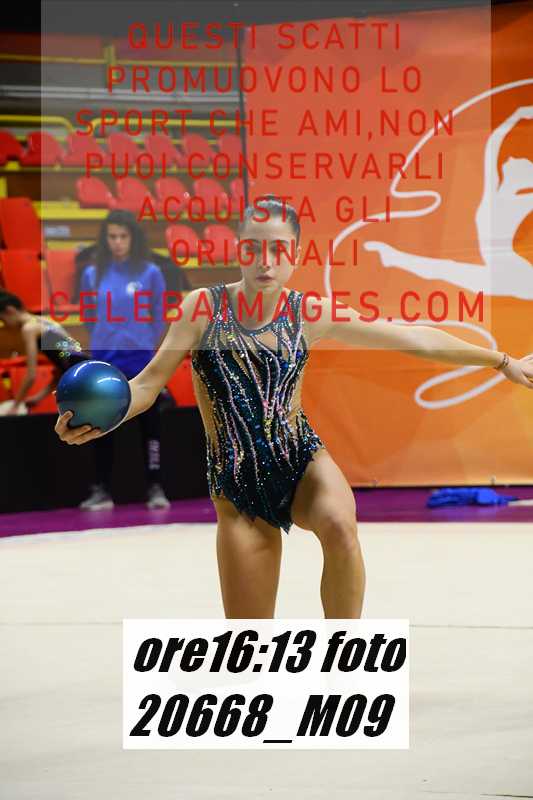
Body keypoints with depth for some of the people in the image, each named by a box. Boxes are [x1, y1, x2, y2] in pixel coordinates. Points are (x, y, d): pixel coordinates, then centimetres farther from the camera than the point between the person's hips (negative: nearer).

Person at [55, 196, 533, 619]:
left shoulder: (312, 315, -2)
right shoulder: (203, 307, -6)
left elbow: (415, 339, 6)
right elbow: (149, 383, -7)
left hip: (303, 462, 0)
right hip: (238, 485, 0)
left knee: (340, 526, -34)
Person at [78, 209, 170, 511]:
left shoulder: (150, 273, -5)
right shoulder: (93, 274, 0)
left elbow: (159, 318, 4)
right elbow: (89, 315, 12)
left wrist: (143, 343, 7)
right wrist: (107, 340, 10)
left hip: (141, 360, -2)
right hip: (104, 360, 2)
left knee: (150, 423, 3)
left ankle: (156, 488, 8)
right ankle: (102, 490, 14)